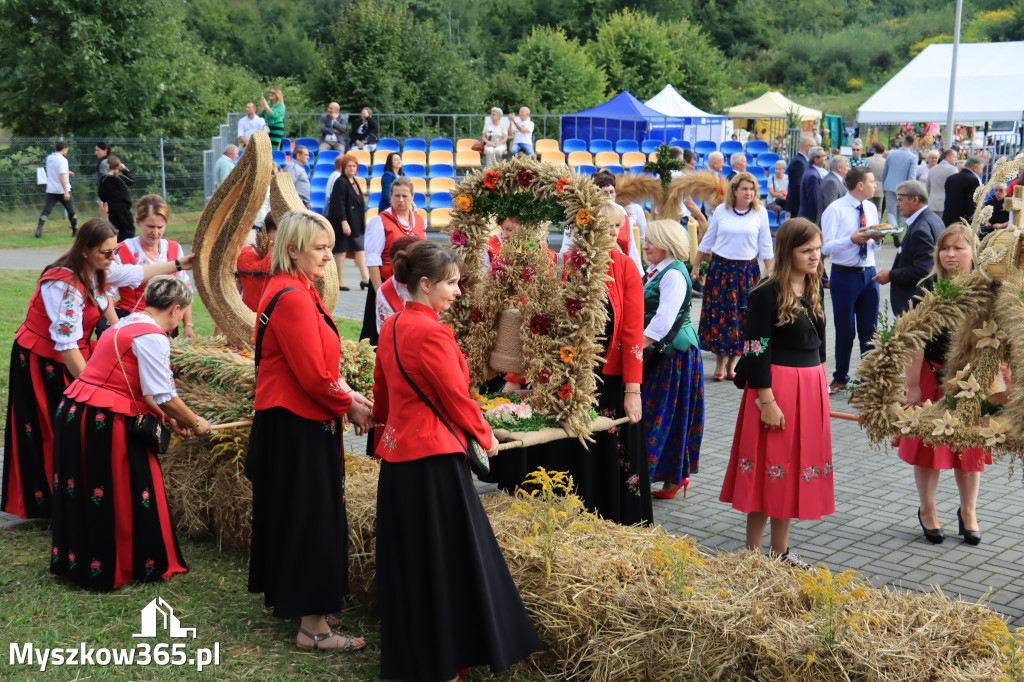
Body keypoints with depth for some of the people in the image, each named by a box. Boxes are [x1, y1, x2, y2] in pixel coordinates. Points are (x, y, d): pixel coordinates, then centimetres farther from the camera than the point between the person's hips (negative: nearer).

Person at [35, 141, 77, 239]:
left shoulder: (49, 158, 8)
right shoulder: (62, 160, -13)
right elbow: (62, 177, -21)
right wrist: (66, 192, -22)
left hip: (50, 190, 5)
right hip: (62, 190, -5)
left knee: (46, 211, 1)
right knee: (71, 211, 10)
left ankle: (39, 228, -15)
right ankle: (75, 231, 16)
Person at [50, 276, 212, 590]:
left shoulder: (128, 323, 14)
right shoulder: (153, 337, -15)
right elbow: (164, 396, -15)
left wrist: (168, 418, 15)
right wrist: (194, 423, 1)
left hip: (73, 411, 9)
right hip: (103, 422, -9)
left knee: (79, 490, 19)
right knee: (124, 493, 4)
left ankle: (72, 559, 33)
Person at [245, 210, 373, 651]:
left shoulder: (292, 291, 12)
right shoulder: (292, 298, -21)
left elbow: (316, 364, 17)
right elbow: (313, 375, -23)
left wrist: (345, 395, 4)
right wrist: (349, 405, -9)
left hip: (287, 421, 10)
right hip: (298, 427, -10)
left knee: (292, 512, 20)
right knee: (311, 519, -4)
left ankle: (288, 596, 35)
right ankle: (313, 627, 4)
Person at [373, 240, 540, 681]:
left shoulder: (391, 327, 9)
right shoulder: (432, 333, -18)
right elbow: (457, 397, -14)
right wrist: (486, 437, 2)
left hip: (397, 454, 9)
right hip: (434, 459, -9)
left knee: (409, 560, 16)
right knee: (445, 561, 1)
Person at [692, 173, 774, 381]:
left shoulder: (760, 213, 1)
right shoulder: (721, 211, 3)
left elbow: (765, 246, 5)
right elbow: (707, 241, 11)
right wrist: (695, 266, 11)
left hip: (747, 270, 0)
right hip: (720, 268, 0)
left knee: (742, 316, 1)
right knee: (719, 313, -1)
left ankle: (733, 363, 13)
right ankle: (720, 362, 9)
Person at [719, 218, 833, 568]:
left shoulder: (814, 289, 10)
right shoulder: (767, 293, -14)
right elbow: (755, 350, -17)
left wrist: (821, 386, 15)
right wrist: (766, 401, -20)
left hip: (811, 386, 8)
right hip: (777, 385, -8)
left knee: (798, 468, 13)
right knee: (770, 467, 1)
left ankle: (780, 550, 25)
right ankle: (753, 550, 14)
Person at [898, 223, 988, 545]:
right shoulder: (928, 289, -9)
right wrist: (912, 385, -11)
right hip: (933, 377, -2)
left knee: (970, 444, 11)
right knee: (930, 443, 8)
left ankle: (968, 513, 28)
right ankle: (927, 511, 25)